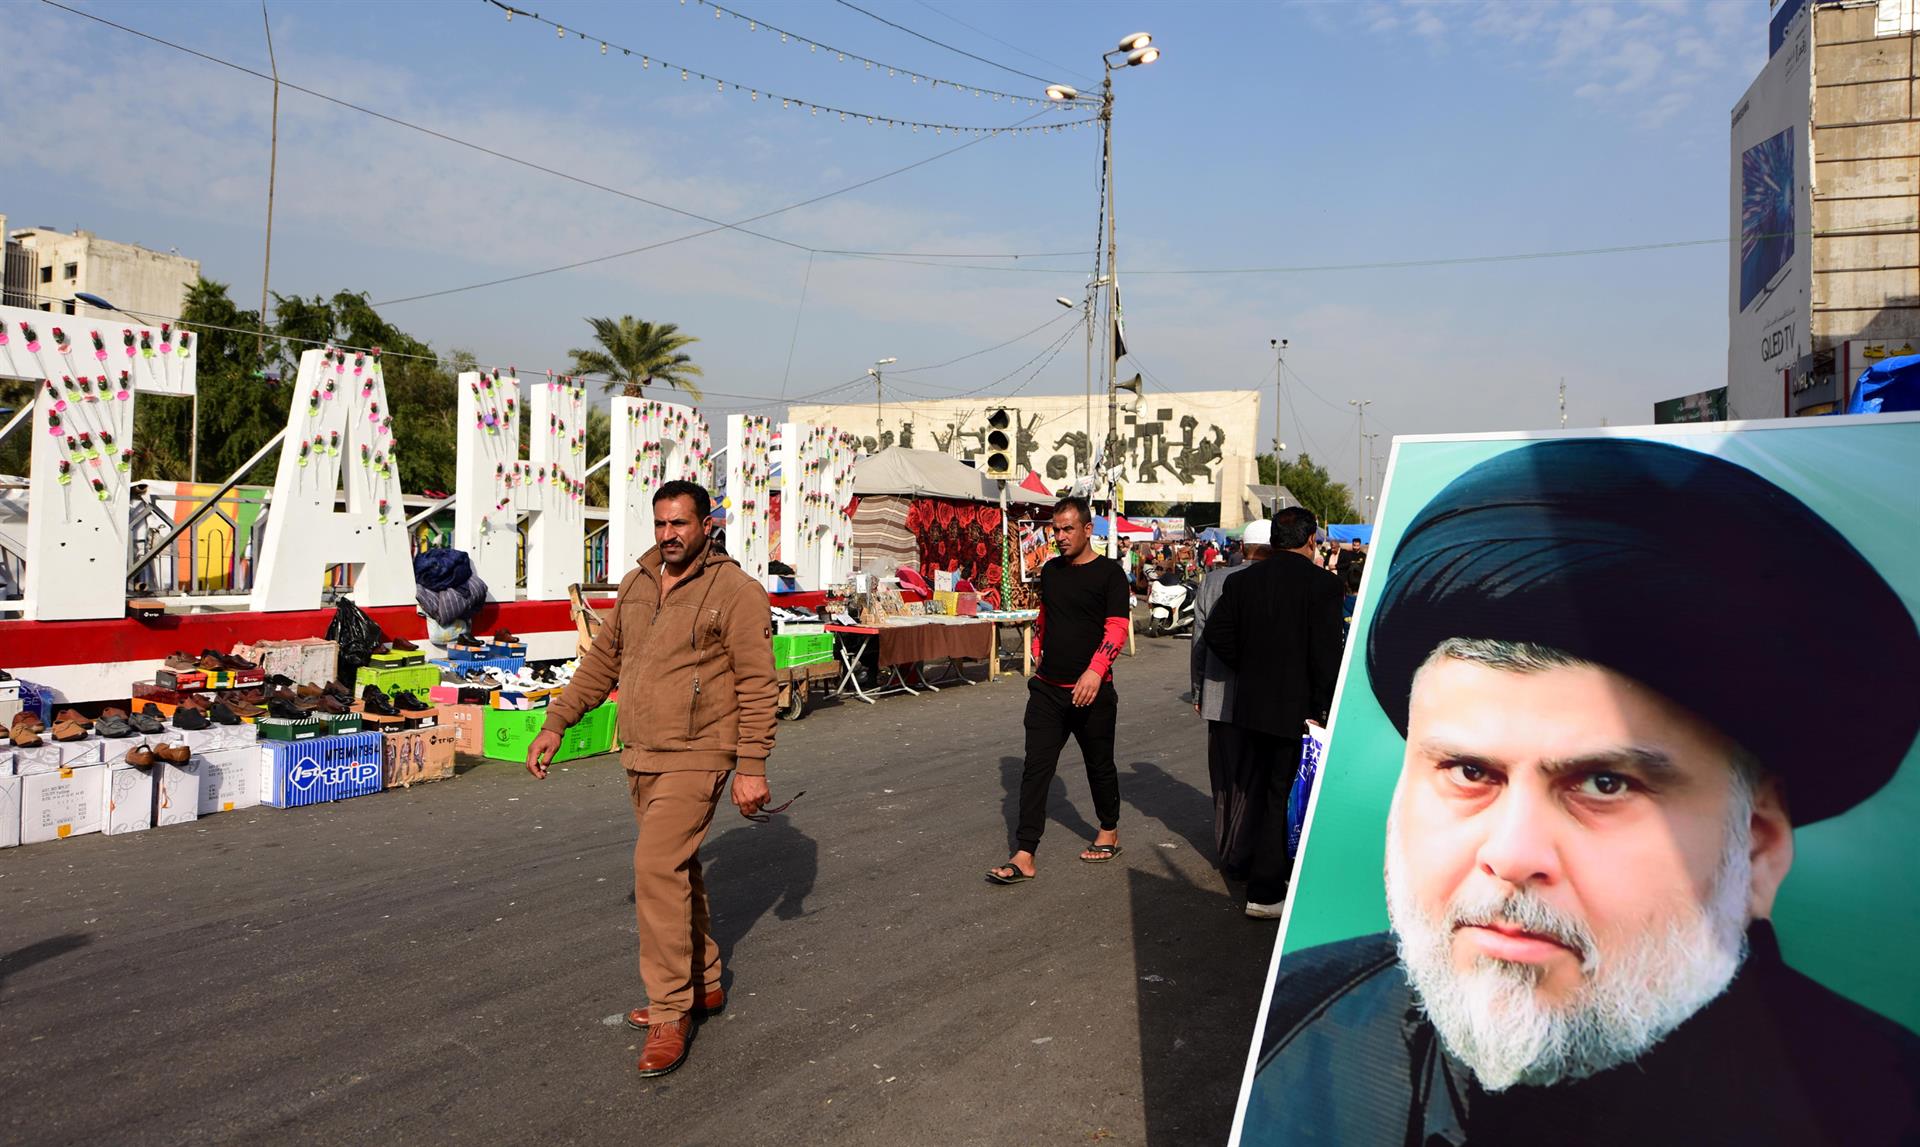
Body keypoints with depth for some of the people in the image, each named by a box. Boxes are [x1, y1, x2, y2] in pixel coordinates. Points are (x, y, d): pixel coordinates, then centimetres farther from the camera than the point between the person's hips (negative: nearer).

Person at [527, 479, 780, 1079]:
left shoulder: (736, 591, -11)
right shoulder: (635, 586, 10)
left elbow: (756, 685, -13)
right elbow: (601, 662, 18)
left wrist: (752, 766, -16)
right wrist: (554, 724, 13)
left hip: (695, 758, -7)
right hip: (640, 757, 7)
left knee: (657, 868, -14)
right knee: (678, 869, 17)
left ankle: (670, 1013, -3)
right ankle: (703, 984, 33)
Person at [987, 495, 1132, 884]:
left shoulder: (1108, 573, -8)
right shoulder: (1051, 571, 10)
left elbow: (1117, 629, -16)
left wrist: (1095, 671, -28)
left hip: (1090, 691, -5)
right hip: (1047, 688, 5)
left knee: (1099, 765, 11)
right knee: (1035, 768, -2)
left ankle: (1109, 833, 35)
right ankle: (1024, 857, -3)